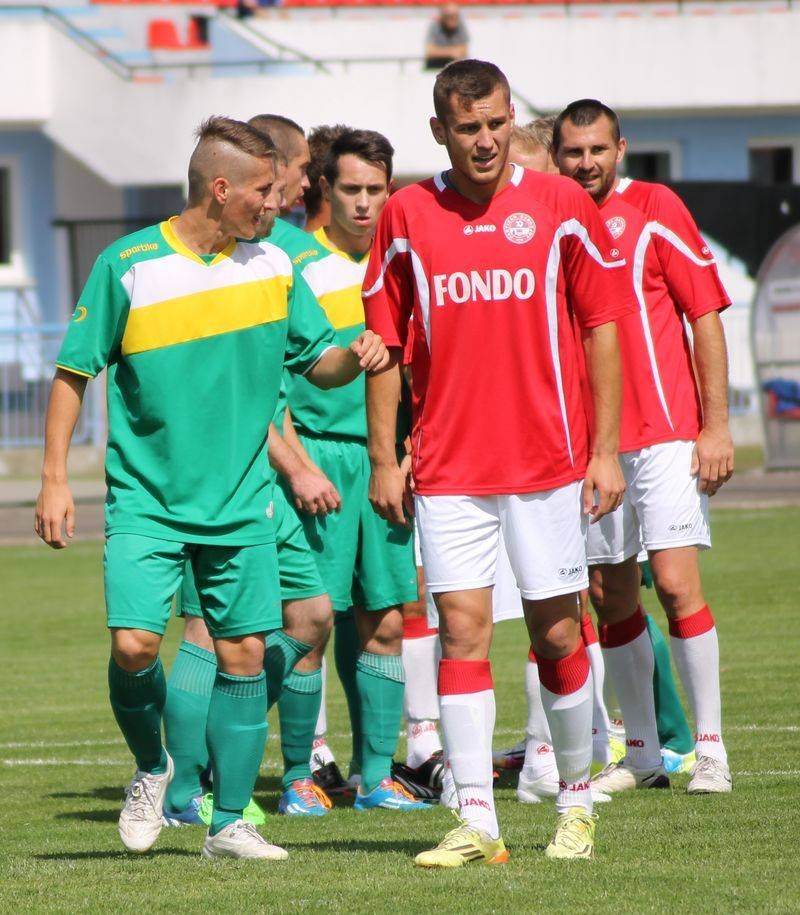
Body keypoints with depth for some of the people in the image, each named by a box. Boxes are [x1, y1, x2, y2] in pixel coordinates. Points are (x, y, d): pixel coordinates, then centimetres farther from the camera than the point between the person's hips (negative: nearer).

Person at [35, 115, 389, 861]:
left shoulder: (272, 267, 4)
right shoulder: (129, 266, -8)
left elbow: (317, 363, 13)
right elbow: (74, 372, -2)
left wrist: (355, 357, -11)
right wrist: (55, 479, -6)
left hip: (239, 504, 4)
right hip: (146, 499, -3)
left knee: (244, 653, 1)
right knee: (133, 644, -16)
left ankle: (229, 822, 12)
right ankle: (152, 769, 14)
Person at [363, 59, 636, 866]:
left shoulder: (559, 204, 0)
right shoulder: (406, 216, 3)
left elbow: (602, 326, 4)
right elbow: (384, 343, 7)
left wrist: (605, 450, -1)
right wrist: (383, 458, 3)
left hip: (547, 460, 0)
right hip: (447, 467, 0)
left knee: (557, 634, 4)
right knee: (460, 629, -6)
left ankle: (575, 801, 21)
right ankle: (476, 821, -6)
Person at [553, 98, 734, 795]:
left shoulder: (655, 209, -2)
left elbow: (706, 313, -3)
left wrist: (716, 425, -8)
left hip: (665, 432, -4)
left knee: (676, 582, -12)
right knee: (610, 597, 6)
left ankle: (710, 748, -5)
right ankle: (642, 753, 16)